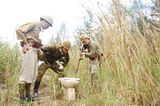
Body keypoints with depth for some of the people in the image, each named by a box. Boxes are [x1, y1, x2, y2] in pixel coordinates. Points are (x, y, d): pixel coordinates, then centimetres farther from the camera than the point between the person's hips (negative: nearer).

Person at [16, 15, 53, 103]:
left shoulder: (38, 29, 24)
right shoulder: (34, 24, -2)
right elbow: (19, 30, -12)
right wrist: (25, 43, -13)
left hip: (34, 51, 10)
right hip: (28, 49, -10)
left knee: (32, 74, 10)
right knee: (25, 73, -9)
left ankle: (28, 96, 17)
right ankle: (22, 98, -6)